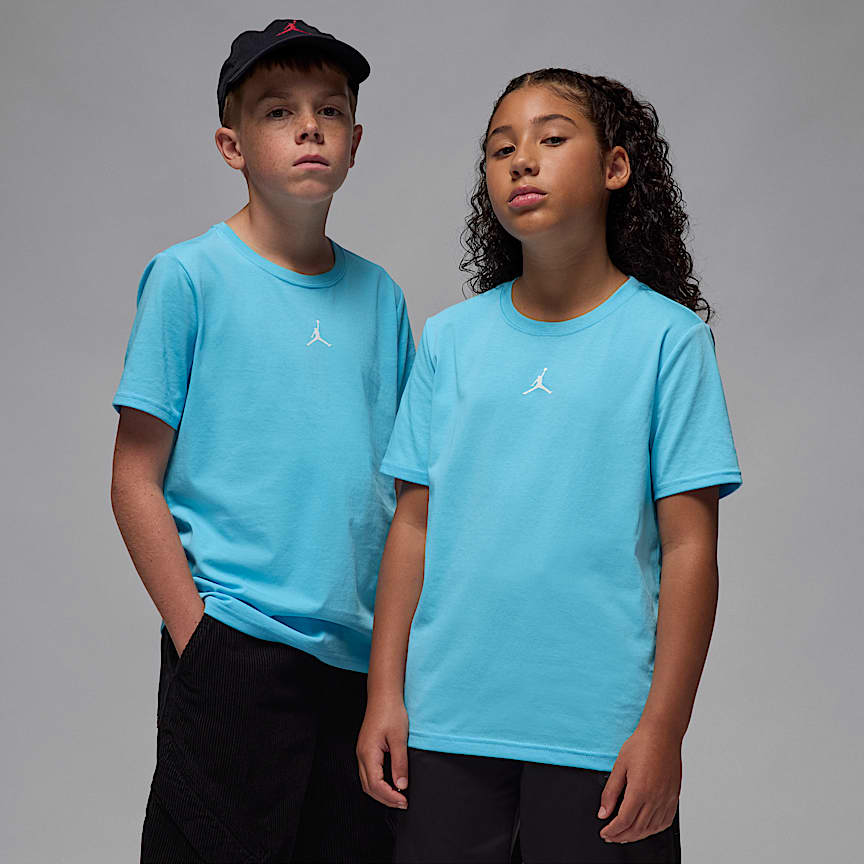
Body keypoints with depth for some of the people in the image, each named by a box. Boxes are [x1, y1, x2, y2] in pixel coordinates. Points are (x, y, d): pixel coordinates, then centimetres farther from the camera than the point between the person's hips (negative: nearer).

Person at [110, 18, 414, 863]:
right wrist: (197, 636, -10)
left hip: (363, 656, 5)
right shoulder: (189, 277, -3)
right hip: (236, 644, -4)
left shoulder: (378, 294, 10)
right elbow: (136, 482, -5)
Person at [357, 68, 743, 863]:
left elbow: (689, 546, -5)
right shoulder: (451, 338, 6)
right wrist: (385, 693, 4)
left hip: (598, 736, -2)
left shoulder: (666, 337, -3)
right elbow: (416, 524, 7)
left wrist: (663, 727, -8)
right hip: (447, 722, 3)